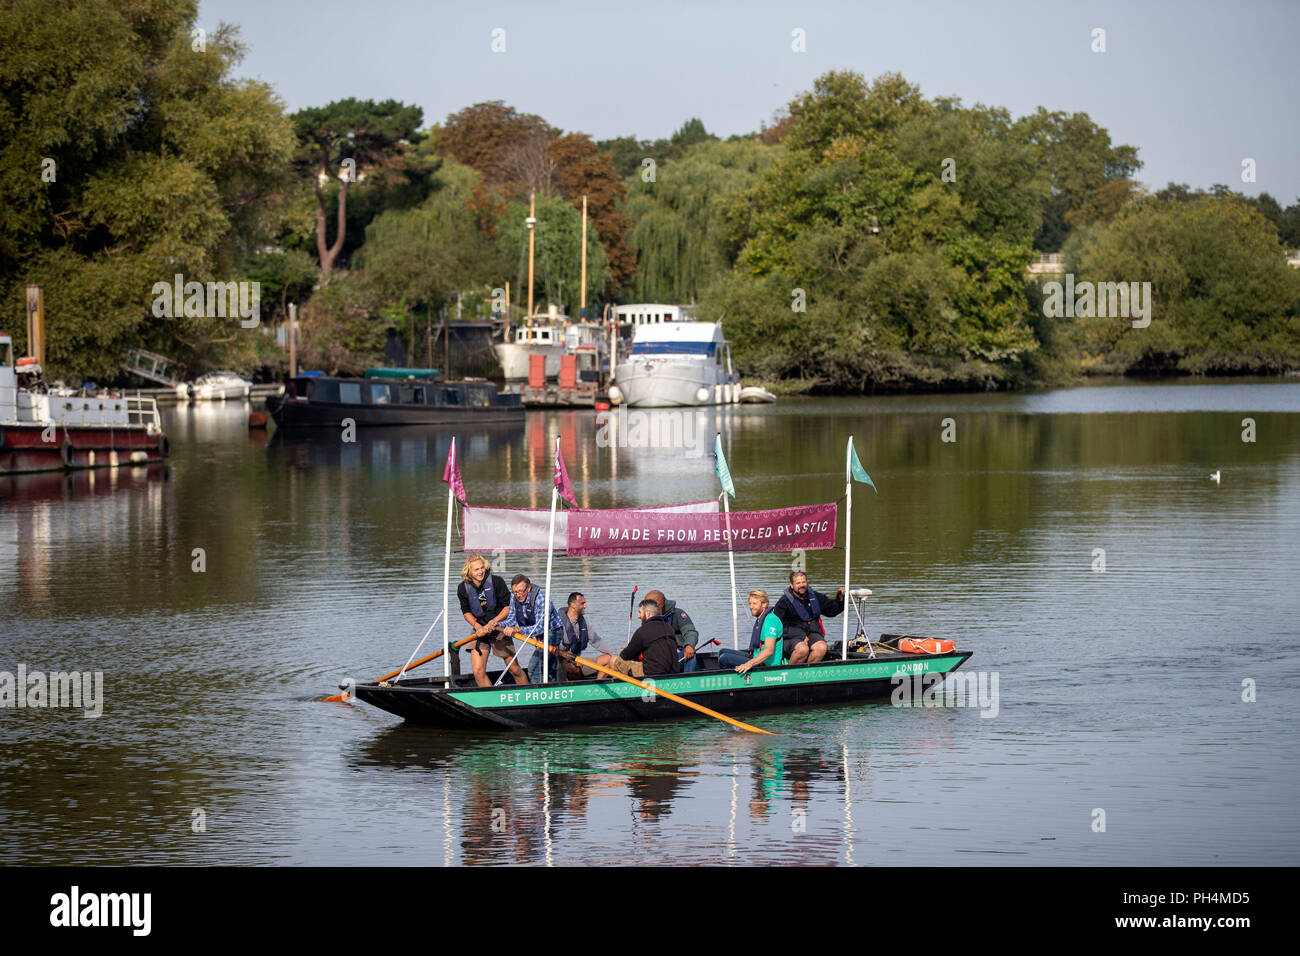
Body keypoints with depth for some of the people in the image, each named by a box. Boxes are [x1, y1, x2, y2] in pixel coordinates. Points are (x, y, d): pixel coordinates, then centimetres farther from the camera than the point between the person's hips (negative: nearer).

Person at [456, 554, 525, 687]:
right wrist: (477, 626, -13)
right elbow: (466, 612, 5)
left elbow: (508, 606, -9)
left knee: (514, 669, 3)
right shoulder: (463, 589, -6)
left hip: (500, 628, -2)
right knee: (478, 671, -12)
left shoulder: (496, 581, -14)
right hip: (480, 630, 2)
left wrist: (493, 622, -21)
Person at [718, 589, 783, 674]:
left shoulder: (770, 620, -19)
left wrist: (750, 663, -37)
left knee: (724, 659, -19)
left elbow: (769, 650, -29)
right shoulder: (759, 620, 16)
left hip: (766, 665, -11)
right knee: (723, 652, 16)